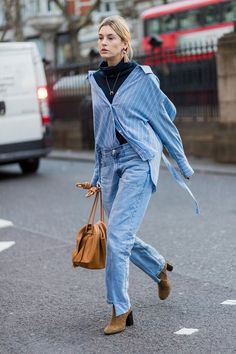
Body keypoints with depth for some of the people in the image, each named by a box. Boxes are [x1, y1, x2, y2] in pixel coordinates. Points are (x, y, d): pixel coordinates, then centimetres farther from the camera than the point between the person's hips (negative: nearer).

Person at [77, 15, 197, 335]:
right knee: (123, 237, 10)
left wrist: (183, 164, 8)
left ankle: (120, 309, -3)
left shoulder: (143, 78, -4)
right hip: (110, 162, 6)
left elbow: (163, 121, 3)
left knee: (118, 234, -14)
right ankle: (160, 267, 41)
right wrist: (97, 176, 21)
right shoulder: (96, 81, 11)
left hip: (138, 160, -6)